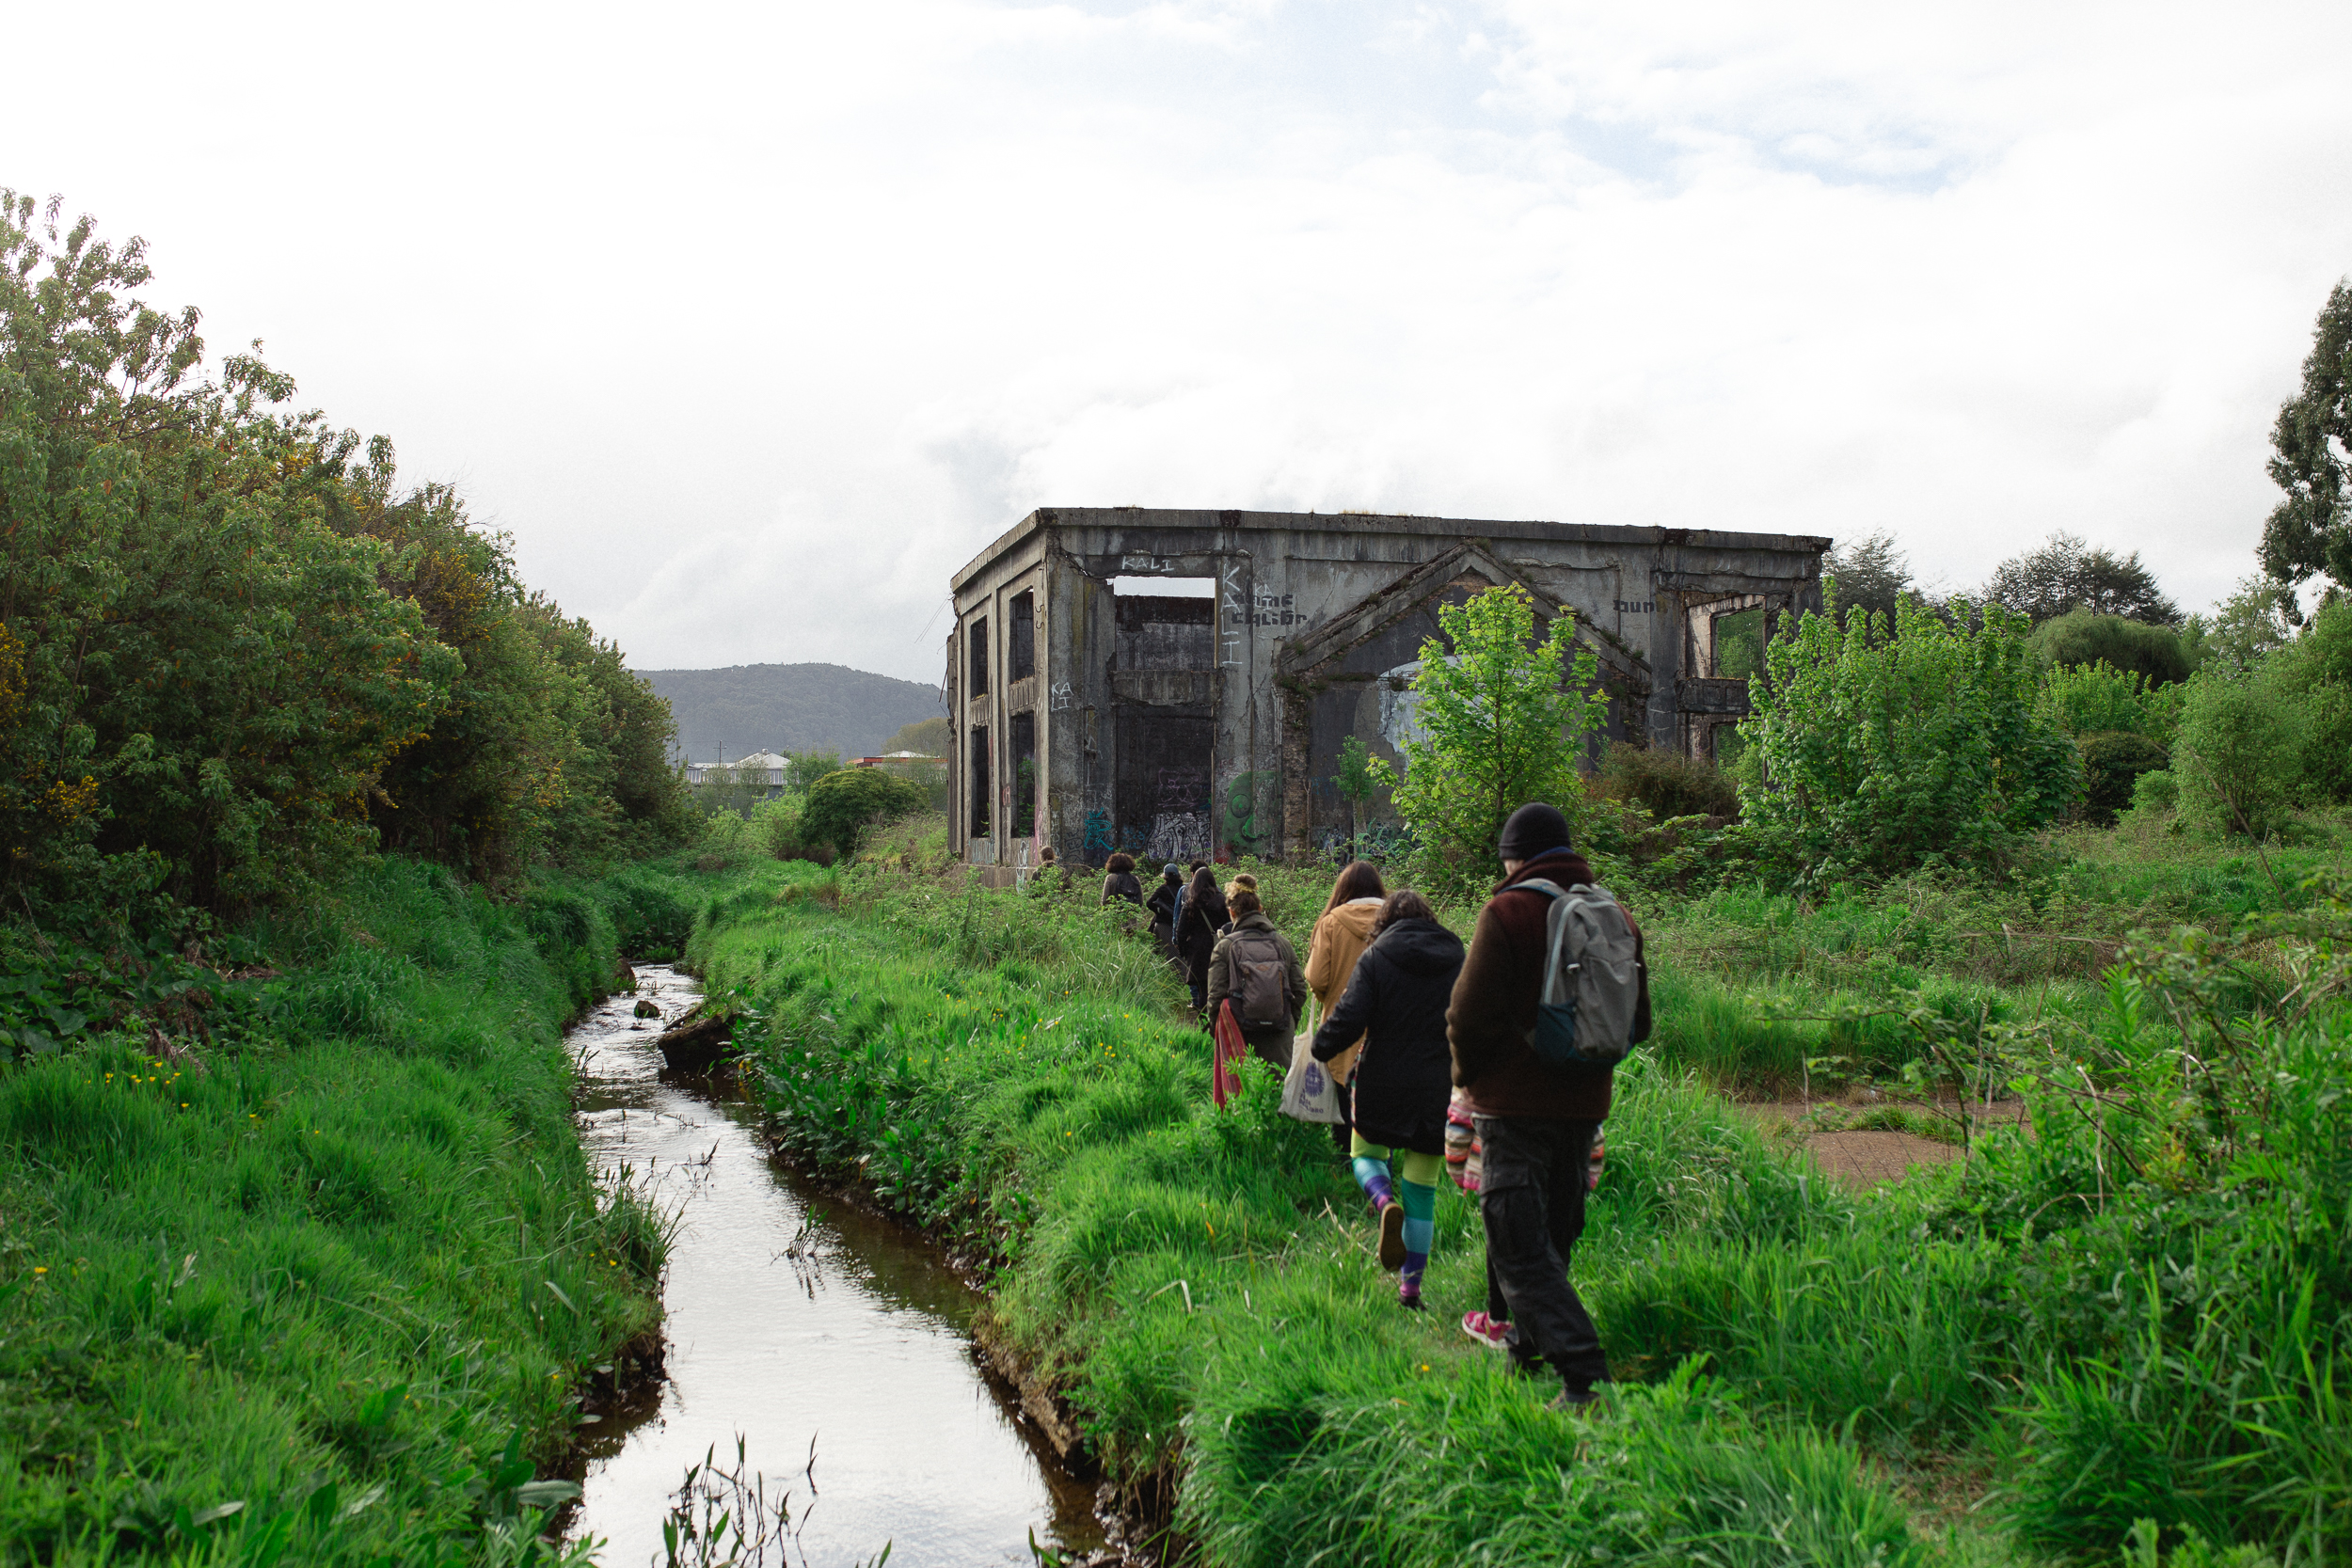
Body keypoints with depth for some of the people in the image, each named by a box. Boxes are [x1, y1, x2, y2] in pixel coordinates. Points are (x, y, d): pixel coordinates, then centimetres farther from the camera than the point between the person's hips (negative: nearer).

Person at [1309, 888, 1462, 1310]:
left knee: (1366, 1154, 21)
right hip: (1438, 1088, 3)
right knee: (1422, 1190, 10)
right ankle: (1411, 1286, 7)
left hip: (1383, 1084, -2)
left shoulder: (1375, 959, -6)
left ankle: (1386, 1204, -14)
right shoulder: (1456, 960, 4)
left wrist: (1321, 1047, 3)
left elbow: (1349, 1017, -14)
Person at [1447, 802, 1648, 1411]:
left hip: (1515, 1103, -7)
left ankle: (1585, 1378, -17)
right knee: (1550, 1229, 21)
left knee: (1521, 1245, -6)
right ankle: (1519, 1331, 38)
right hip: (1585, 1103, 7)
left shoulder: (1508, 913, -11)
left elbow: (1471, 1016, -14)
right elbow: (1637, 1023, 14)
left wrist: (1467, 1076, 3)